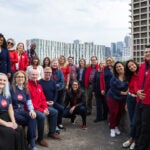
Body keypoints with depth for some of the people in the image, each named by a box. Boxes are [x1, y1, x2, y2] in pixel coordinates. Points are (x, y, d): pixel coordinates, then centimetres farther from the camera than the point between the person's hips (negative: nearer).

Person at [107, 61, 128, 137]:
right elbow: (113, 89, -14)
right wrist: (123, 93, -17)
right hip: (113, 98, -1)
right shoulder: (114, 77, -10)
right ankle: (112, 128, 17)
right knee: (113, 113, 1)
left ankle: (116, 126, 34)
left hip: (123, 99, 2)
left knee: (120, 113, 12)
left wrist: (127, 92, -24)